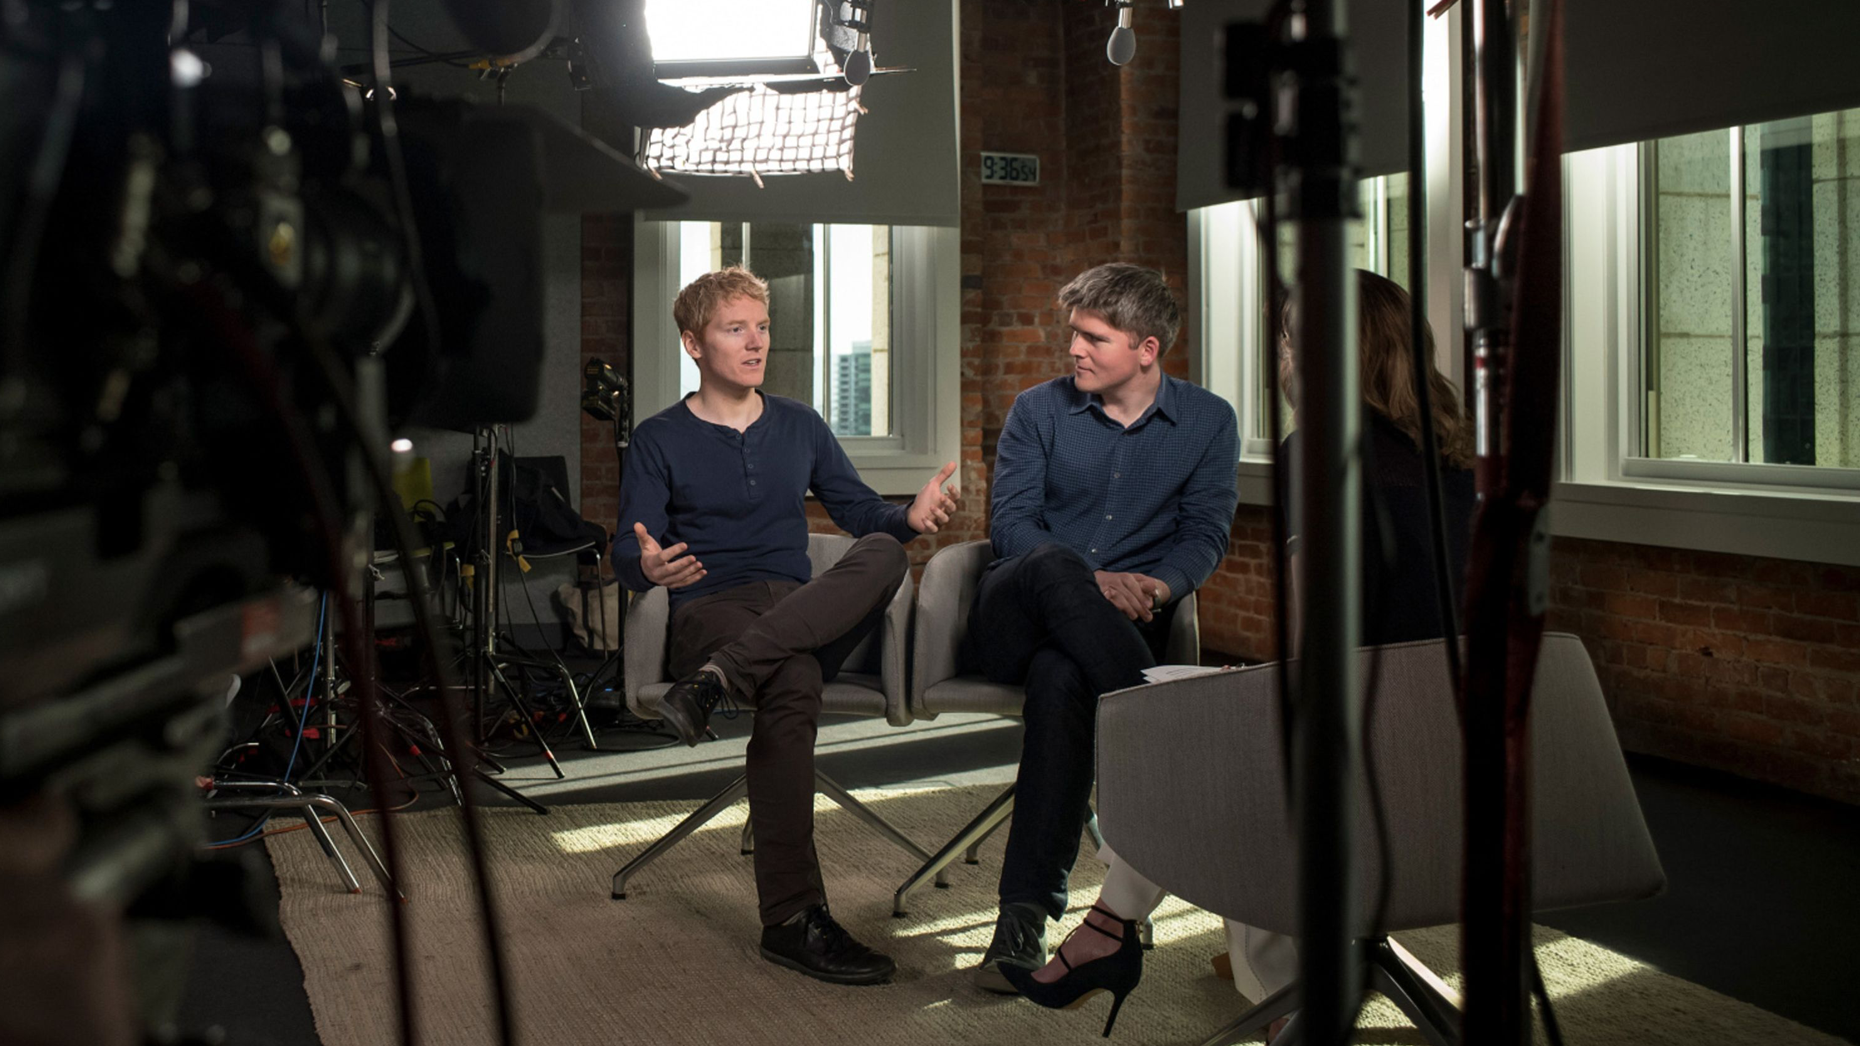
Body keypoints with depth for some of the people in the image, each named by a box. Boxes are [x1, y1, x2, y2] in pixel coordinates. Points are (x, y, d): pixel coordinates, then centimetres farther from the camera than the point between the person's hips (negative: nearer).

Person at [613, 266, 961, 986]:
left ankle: (717, 681, -42)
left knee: (884, 554, -31)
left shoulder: (800, 426, 20)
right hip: (710, 611, -3)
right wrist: (648, 566, -25)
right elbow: (627, 550, 1)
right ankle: (792, 918, -37)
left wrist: (910, 517, -7)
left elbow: (861, 512, 17)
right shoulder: (658, 441, 9)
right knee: (793, 688, -38)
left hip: (804, 609, 4)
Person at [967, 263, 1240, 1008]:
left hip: (1115, 630, -1)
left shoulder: (1207, 421, 11)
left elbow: (1206, 533, 6)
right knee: (1052, 566, -38)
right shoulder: (1039, 410, 9)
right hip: (1013, 622, 1)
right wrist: (1091, 580, -18)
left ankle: (1026, 917, -42)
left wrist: (1156, 585, -17)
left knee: (1061, 678, -38)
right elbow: (1009, 522, 0)